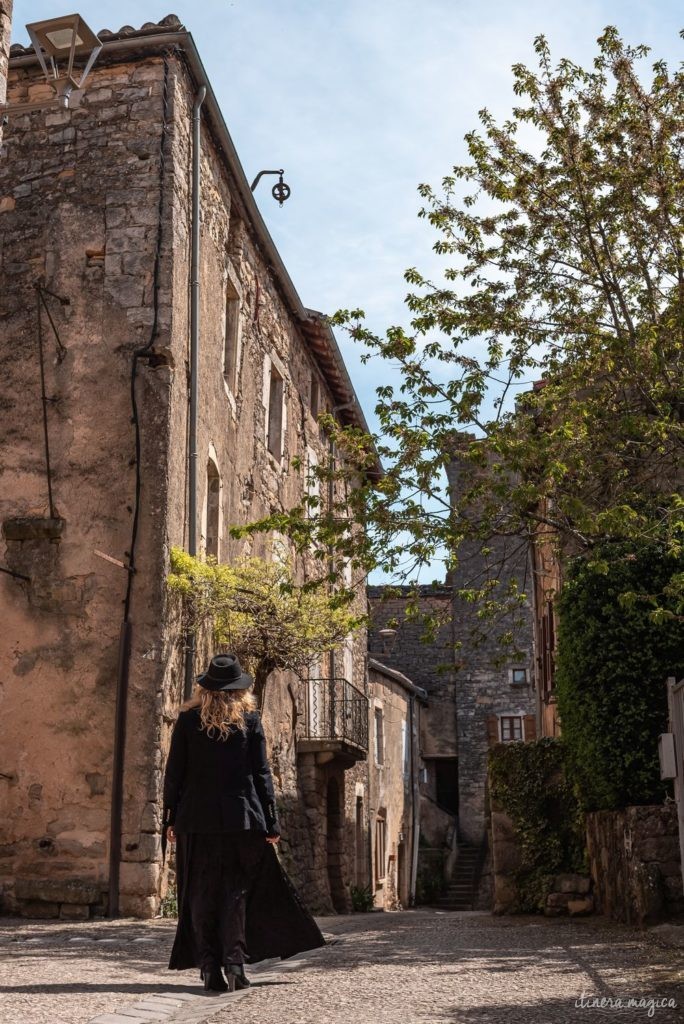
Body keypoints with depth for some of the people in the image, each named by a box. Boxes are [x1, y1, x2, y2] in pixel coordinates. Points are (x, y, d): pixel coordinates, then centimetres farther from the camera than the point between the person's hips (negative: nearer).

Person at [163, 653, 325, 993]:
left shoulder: (188, 719, 2)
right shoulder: (250, 719, 0)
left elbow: (174, 771, 2)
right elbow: (261, 773, 0)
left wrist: (170, 817, 9)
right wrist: (271, 821, 3)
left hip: (196, 818, 1)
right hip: (241, 818, 0)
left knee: (201, 892, 8)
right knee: (236, 889, 10)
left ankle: (210, 968, 6)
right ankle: (234, 961, 1)